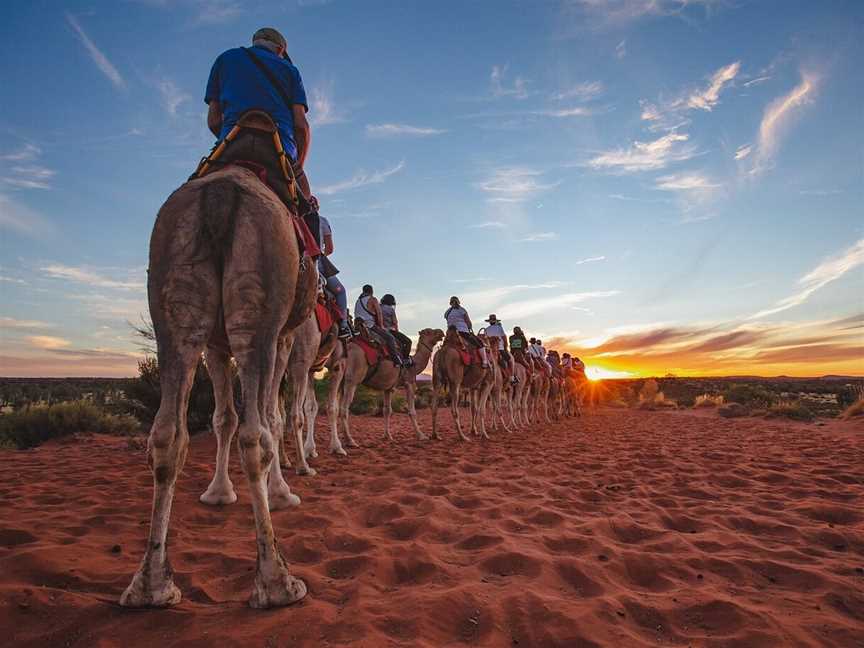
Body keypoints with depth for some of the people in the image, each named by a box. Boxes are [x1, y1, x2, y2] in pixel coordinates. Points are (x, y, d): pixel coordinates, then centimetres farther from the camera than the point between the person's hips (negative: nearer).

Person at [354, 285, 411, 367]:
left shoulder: (358, 301, 22)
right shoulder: (373, 299, 0)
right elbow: (379, 314, -3)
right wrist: (382, 326, 6)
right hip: (370, 325, -9)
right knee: (390, 338, -9)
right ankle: (399, 361, -16)